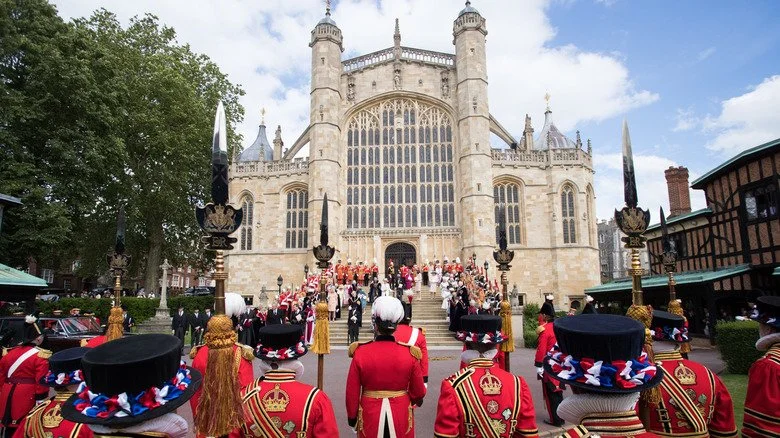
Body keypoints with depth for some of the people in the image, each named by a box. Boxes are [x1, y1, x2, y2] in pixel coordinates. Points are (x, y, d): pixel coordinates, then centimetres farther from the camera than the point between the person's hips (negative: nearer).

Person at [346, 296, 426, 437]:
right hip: (400, 415, 0)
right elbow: (418, 391, -4)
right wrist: (417, 400, 19)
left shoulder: (360, 353, -16)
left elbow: (352, 391, -8)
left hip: (370, 415, 0)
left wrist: (352, 416, 8)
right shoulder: (410, 353, -15)